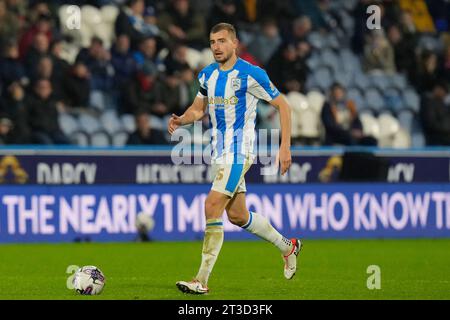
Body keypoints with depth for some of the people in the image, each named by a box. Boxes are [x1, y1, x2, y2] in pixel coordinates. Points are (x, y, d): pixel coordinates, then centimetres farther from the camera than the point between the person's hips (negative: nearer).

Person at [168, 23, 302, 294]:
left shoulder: (251, 74, -12)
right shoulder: (207, 75, 8)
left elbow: (282, 105, -6)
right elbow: (198, 109, 19)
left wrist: (285, 146, -12)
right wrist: (181, 120, -4)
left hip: (239, 151, -8)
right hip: (220, 152, 8)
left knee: (212, 208, -18)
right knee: (237, 216, 15)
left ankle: (202, 280, -16)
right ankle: (288, 246, 38)